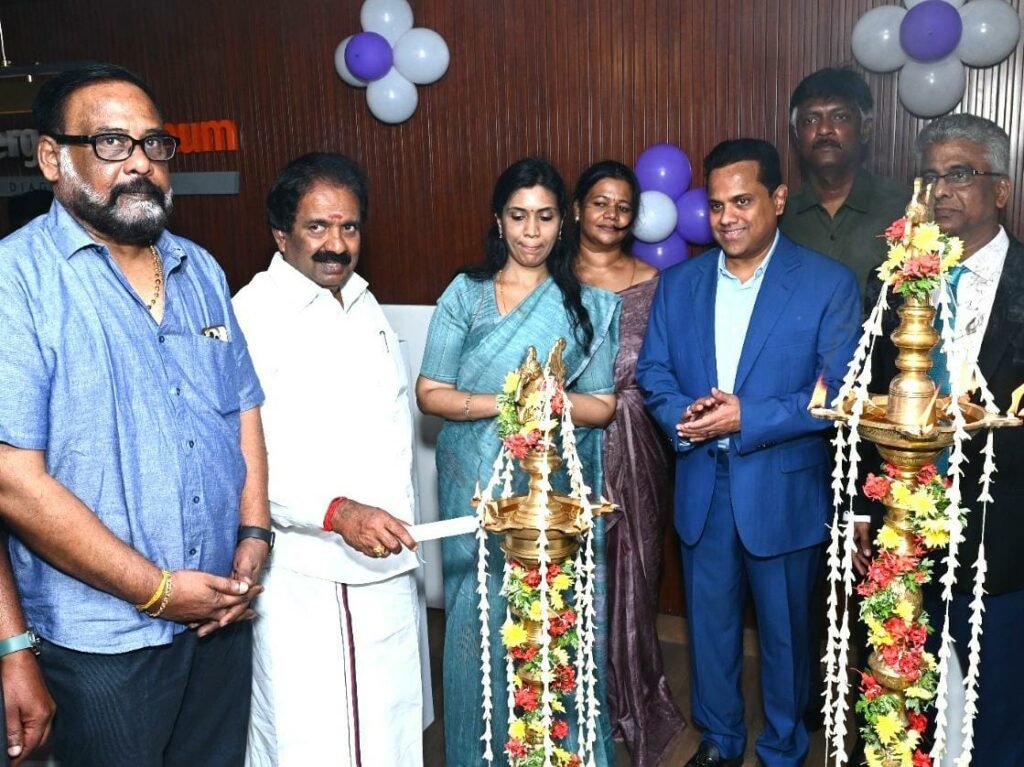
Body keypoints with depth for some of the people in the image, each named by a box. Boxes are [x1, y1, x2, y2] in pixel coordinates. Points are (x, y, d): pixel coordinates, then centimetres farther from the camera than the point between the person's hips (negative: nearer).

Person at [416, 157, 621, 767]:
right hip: (479, 487, 0)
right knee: (482, 620, 7)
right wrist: (504, 403, -17)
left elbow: (601, 407, 0)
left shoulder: (588, 304, 3)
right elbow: (430, 394, -3)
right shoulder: (465, 294, 1)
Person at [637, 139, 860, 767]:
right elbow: (653, 372, 5)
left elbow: (839, 391, -13)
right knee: (710, 624, 18)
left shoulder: (829, 283, -9)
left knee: (784, 631, 14)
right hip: (702, 487, 4)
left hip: (785, 491, -3)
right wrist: (682, 413, -17)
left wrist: (747, 418, -22)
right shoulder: (678, 283, 4)